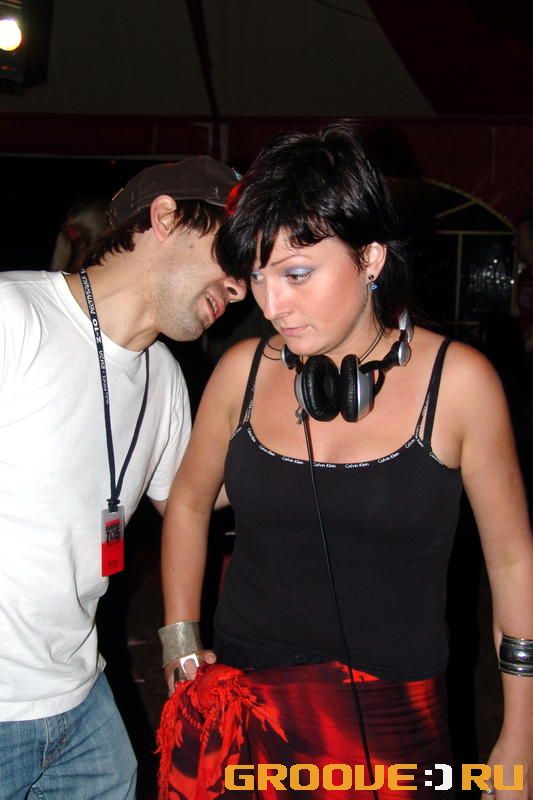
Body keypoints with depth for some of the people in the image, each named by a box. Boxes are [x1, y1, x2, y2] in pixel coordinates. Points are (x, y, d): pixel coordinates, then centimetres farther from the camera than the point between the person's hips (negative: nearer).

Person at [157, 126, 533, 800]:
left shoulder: (457, 380, -11)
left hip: (391, 723, -2)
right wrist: (180, 637, 8)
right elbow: (188, 504, 13)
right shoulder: (244, 370, -4)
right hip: (234, 712, 3)